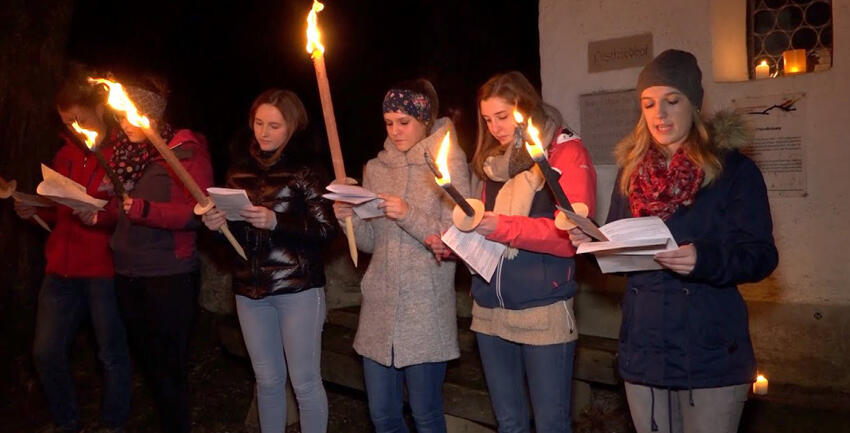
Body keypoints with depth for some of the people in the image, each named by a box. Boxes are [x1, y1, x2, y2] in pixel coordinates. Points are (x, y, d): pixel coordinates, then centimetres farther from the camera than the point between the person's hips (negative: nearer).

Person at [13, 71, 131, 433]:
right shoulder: (65, 154, 15)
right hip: (62, 268, 6)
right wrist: (35, 210, 5)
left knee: (112, 353, 4)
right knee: (46, 352, 8)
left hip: (105, 269, -6)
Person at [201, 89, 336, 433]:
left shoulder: (305, 171, -6)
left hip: (298, 287, -5)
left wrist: (275, 222, -24)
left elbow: (327, 230, -14)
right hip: (250, 288, 5)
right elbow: (234, 232, 15)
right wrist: (216, 223, -6)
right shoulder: (240, 169, 9)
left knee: (304, 381, 2)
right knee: (267, 379, 15)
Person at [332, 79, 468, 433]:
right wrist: (349, 219, -8)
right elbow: (370, 243, 11)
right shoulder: (376, 167, 10)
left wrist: (409, 215, -21)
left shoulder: (449, 162, -3)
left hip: (425, 310, -4)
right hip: (379, 308, 5)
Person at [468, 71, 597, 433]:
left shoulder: (566, 152, -4)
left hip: (543, 311, -5)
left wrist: (502, 226, -22)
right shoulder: (492, 160, 14)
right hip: (489, 309, 6)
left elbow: (571, 235, -13)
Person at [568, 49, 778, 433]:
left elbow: (761, 255, -9)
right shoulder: (631, 169, 10)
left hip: (710, 354, -4)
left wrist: (704, 259, -27)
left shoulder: (733, 168, -4)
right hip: (643, 348, 4)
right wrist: (592, 241, -7)